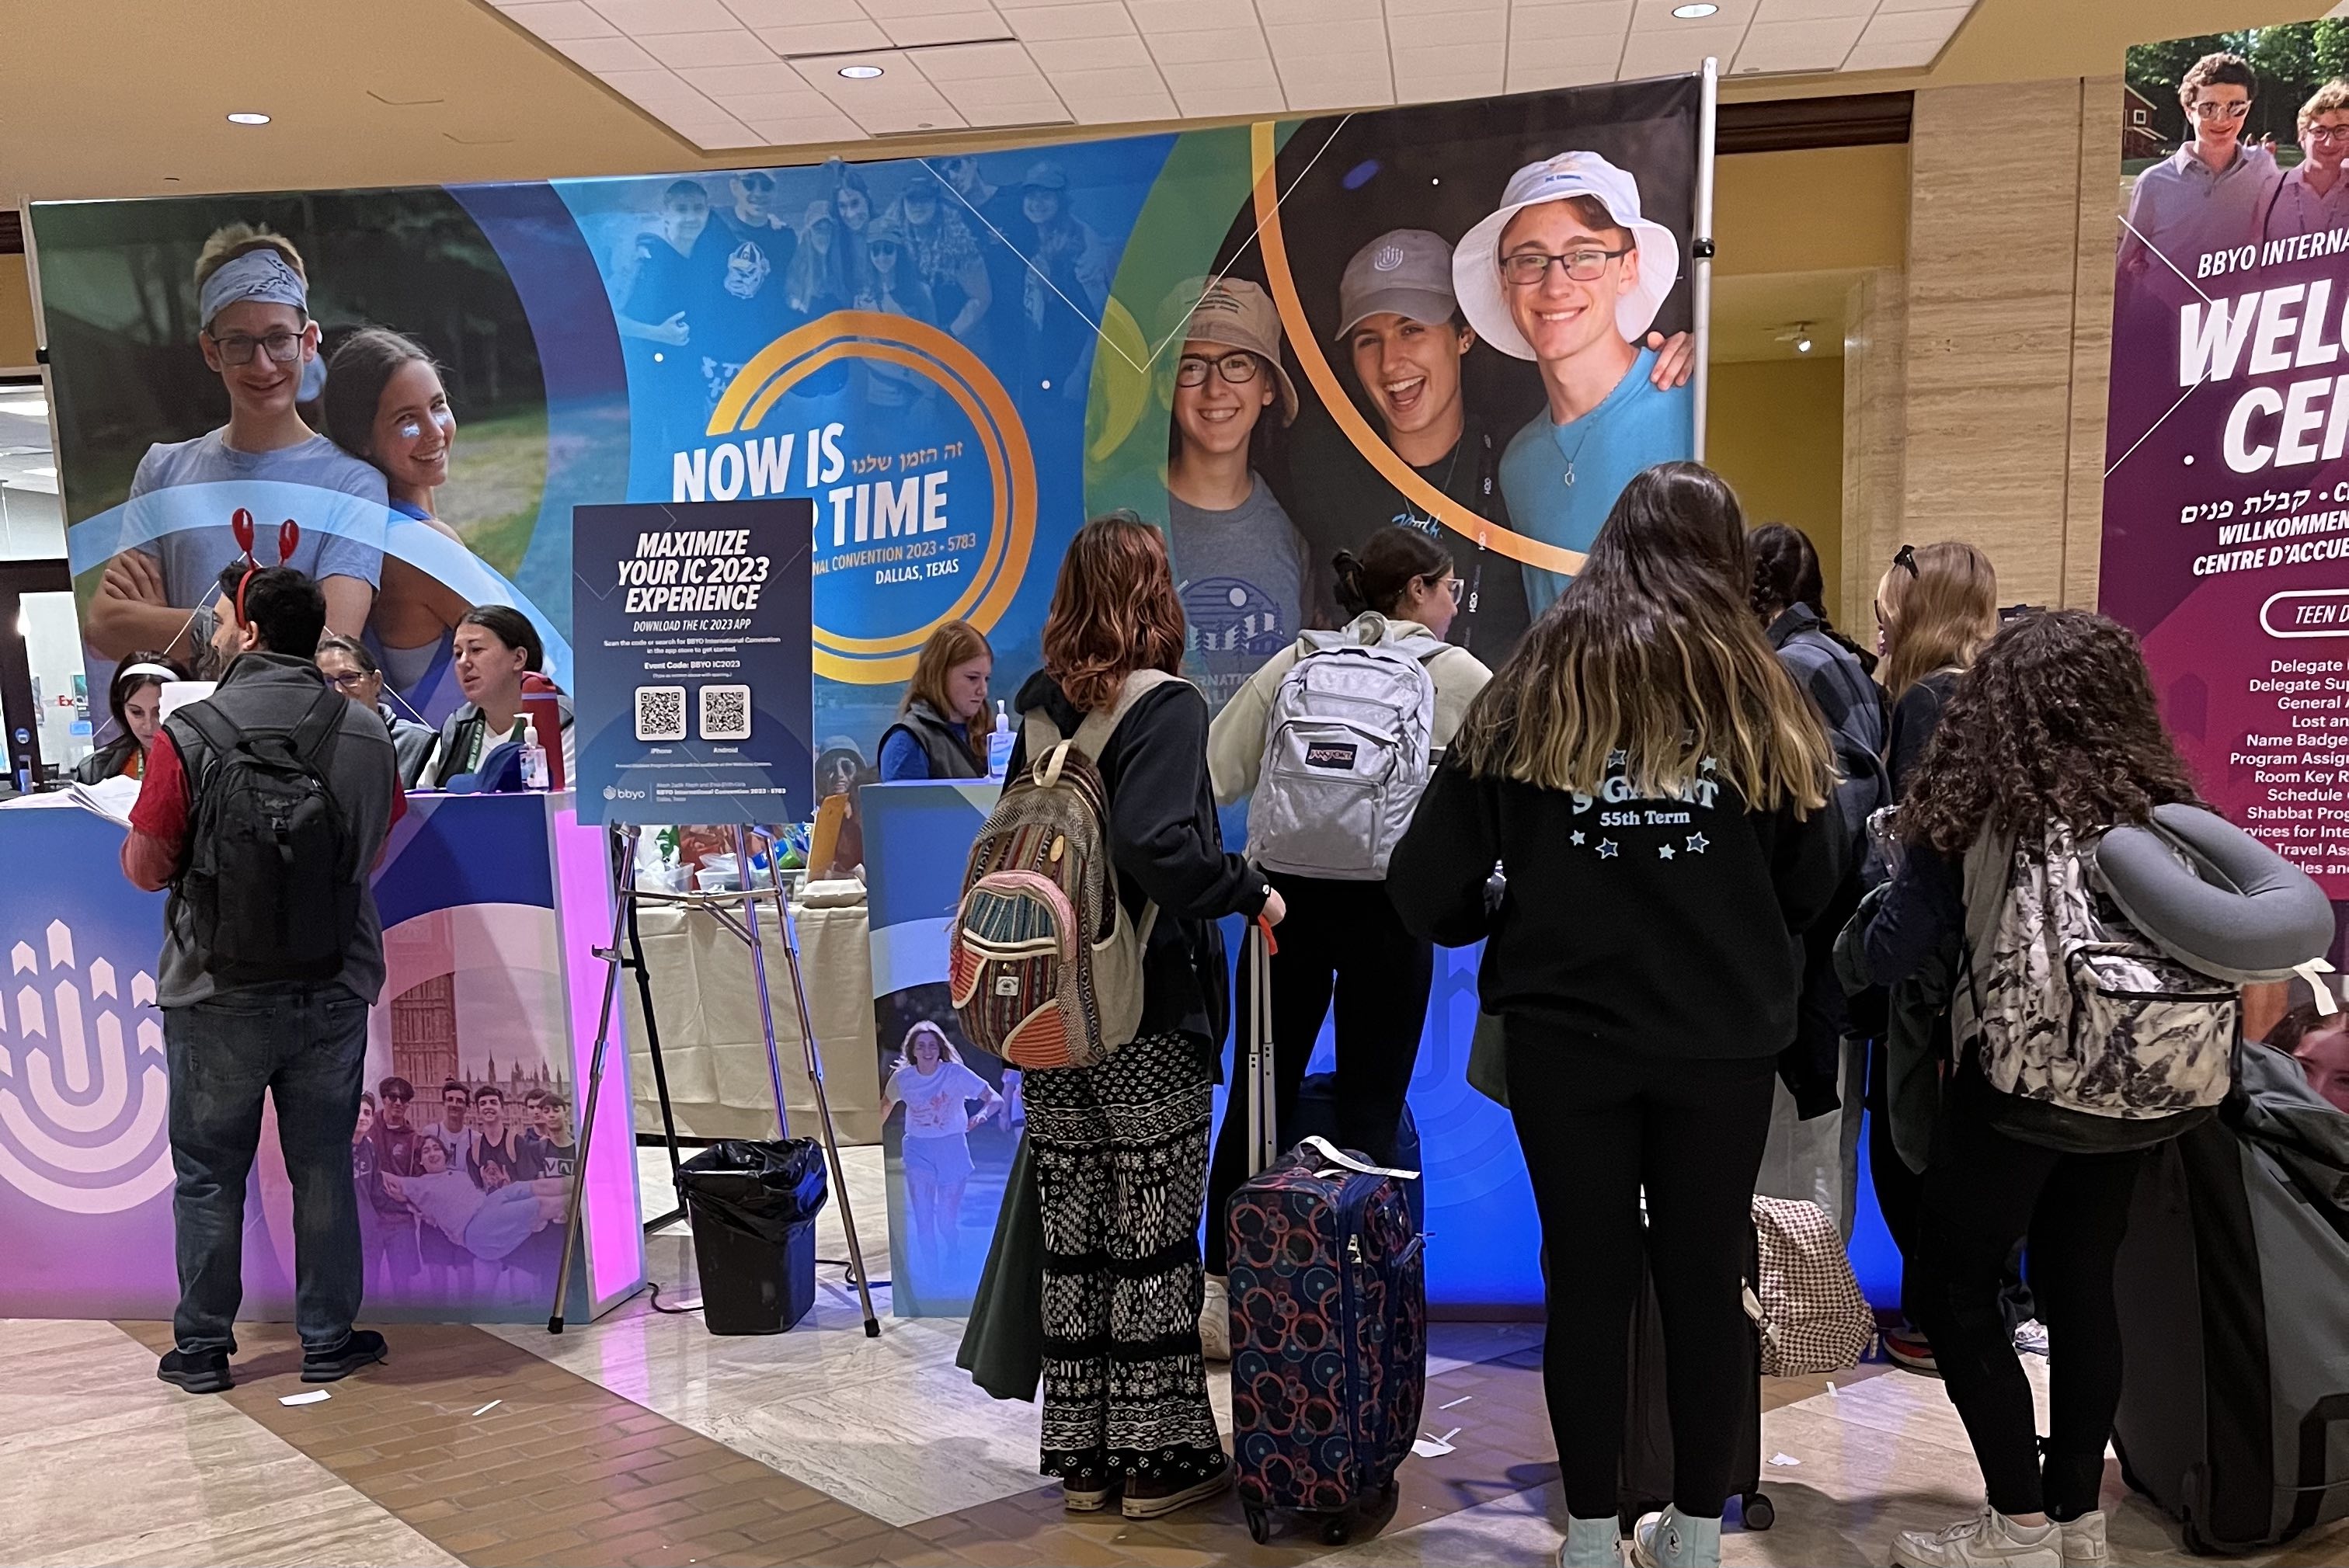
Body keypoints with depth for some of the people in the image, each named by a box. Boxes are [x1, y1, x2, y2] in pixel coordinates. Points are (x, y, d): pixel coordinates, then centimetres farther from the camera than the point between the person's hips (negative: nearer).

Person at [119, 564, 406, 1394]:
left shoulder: (190, 734, -13)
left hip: (219, 996, -3)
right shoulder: (369, 735, -1)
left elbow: (144, 867, -7)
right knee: (324, 1170, 12)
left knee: (209, 1175, 12)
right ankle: (328, 1340, 21)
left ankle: (202, 1349, 22)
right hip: (335, 991, 3)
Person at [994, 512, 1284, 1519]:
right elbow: (1156, 844, -26)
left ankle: (1083, 1454, 23)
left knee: (1073, 1243, 12)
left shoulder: (1041, 710, 7)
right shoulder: (1167, 708, -12)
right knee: (1155, 1244, 5)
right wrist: (1251, 895, -13)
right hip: (1150, 1019, -6)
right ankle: (1158, 1458, 16)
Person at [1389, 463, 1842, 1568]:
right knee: (1706, 1278, 12)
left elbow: (1425, 886, -6)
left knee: (1588, 1278, 10)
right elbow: (1814, 883, 5)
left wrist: (1509, 923, 13)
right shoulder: (1756, 695, -2)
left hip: (1566, 1038, 0)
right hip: (1722, 1040, 1)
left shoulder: (1533, 689, -3)